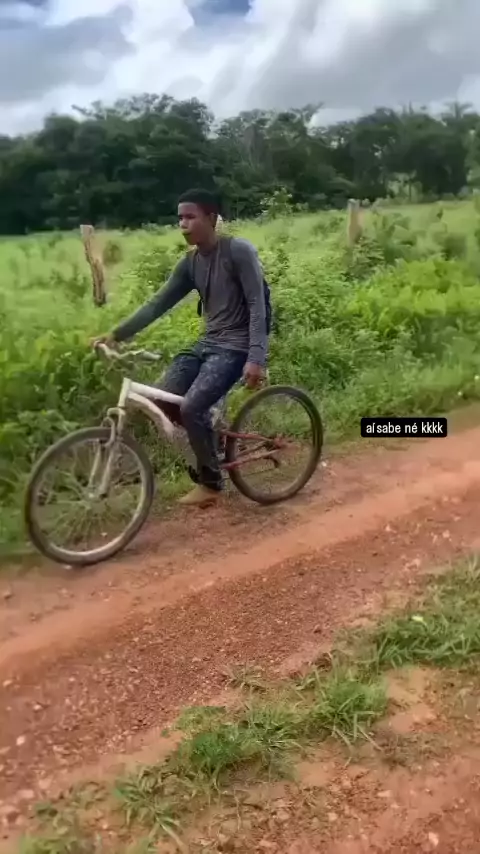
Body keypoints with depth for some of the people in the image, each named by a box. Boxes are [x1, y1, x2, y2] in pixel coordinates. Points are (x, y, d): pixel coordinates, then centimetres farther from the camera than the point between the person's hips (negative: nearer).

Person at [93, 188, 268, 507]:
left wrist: (256, 359, -26)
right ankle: (209, 434, 18)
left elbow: (257, 307, -17)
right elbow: (158, 304, 7)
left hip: (236, 346, -7)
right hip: (207, 343, 7)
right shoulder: (190, 264, 8)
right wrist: (117, 334, -1)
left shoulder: (239, 251, -12)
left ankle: (211, 483, 0)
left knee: (191, 407, -22)